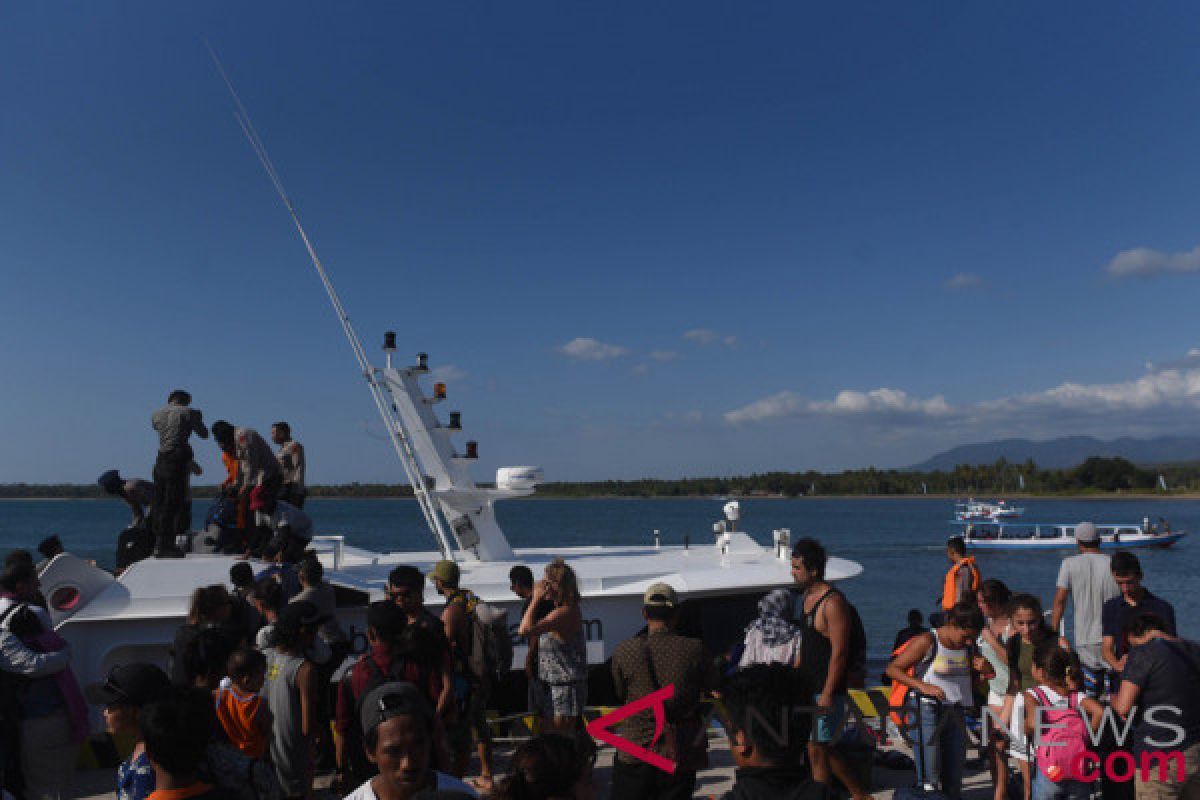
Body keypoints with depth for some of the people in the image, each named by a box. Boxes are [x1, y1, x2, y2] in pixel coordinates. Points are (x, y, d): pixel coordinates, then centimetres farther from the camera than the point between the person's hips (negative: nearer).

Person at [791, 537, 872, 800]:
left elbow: (839, 653, -20)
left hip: (827, 690, -9)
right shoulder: (806, 597, 10)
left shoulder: (833, 602, -18)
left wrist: (827, 694, -21)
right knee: (819, 749, 15)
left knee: (816, 750, -1)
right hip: (807, 687, 9)